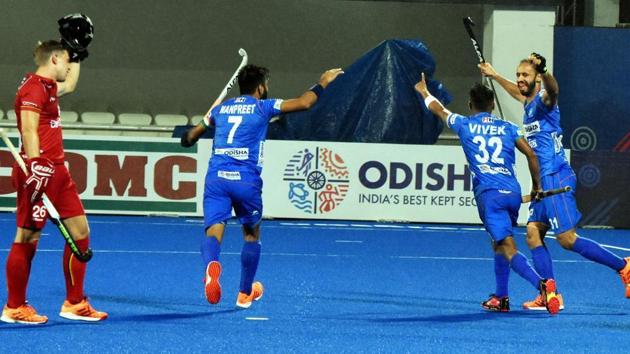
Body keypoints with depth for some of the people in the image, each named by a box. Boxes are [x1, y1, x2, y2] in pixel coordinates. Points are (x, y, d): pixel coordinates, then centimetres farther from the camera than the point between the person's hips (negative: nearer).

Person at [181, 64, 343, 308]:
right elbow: (303, 103, -1)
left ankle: (211, 265, -47)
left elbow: (190, 137, 30)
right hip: (246, 181, -2)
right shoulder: (262, 107, 6)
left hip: (216, 177, 2)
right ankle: (245, 293, 28)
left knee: (213, 232, -11)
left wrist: (189, 137, 55)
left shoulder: (221, 108, 19)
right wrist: (322, 83, 16)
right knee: (252, 234, 20)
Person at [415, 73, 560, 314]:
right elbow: (530, 154, 7)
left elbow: (439, 110, 29)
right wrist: (537, 186, 17)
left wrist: (424, 92, 48)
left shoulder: (464, 125, 11)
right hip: (513, 193, 4)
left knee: (509, 249, -14)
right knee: (499, 245, 24)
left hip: (489, 194, -4)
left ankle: (542, 284, -36)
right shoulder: (508, 128, 14)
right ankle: (501, 298, 24)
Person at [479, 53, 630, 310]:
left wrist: (545, 74, -57)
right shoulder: (529, 104, 17)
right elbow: (517, 92, 42)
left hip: (556, 178, -9)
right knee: (533, 233, 1)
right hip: (543, 181, 9)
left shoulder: (544, 100, -10)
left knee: (567, 239, -11)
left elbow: (553, 90, -36)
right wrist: (494, 76, 53)